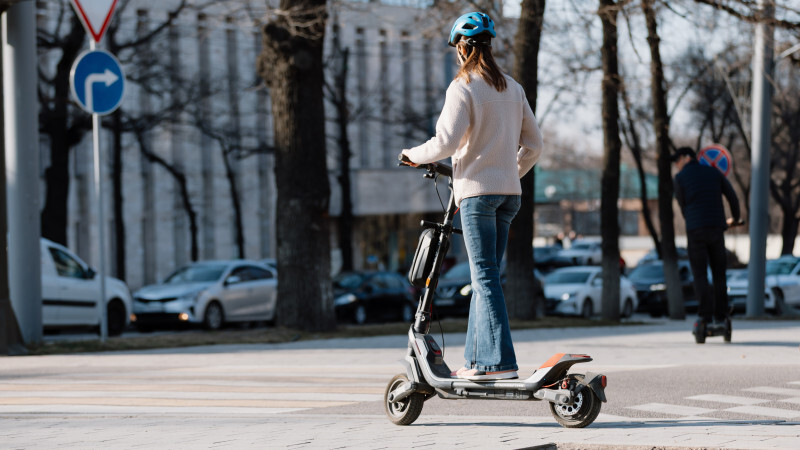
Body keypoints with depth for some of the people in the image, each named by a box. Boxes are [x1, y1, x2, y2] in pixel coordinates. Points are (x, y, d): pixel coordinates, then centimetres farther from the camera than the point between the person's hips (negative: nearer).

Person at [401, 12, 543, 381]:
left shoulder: (463, 88, -9)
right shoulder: (512, 88, 13)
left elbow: (445, 143, -16)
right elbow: (533, 143, 15)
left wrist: (414, 155, 2)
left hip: (477, 190, -7)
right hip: (508, 191, 7)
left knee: (485, 276, -8)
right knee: (484, 275, 11)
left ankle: (499, 361, -13)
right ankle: (477, 359, 12)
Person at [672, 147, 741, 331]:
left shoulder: (680, 177, 4)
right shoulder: (714, 173, 12)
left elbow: (683, 206, 11)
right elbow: (733, 198, 15)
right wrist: (735, 218, 34)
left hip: (695, 231, -3)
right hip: (716, 229, 3)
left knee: (699, 275, -1)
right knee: (719, 274, 11)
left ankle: (706, 314, -13)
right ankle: (720, 315, 10)